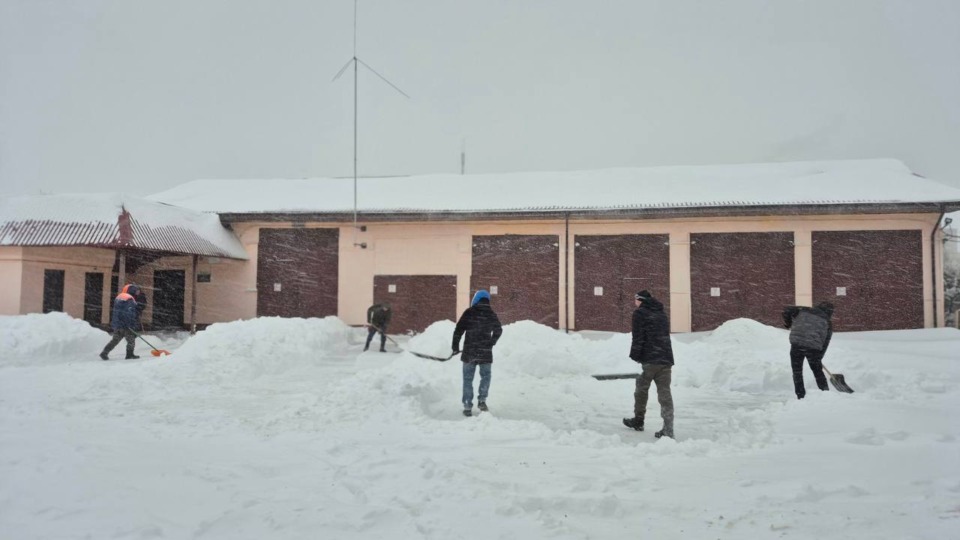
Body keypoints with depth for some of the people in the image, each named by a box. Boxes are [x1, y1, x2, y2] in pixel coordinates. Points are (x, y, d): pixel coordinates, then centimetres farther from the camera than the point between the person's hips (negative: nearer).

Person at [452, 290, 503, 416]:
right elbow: (498, 331, 17)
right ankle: (482, 400, 9)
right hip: (486, 352, 1)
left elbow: (458, 330, -8)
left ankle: (467, 407, 6)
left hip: (469, 352, -1)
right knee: (485, 376, 19)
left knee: (468, 379, 6)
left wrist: (455, 346, 5)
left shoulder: (469, 312, -8)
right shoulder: (492, 315, 1)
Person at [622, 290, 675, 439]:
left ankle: (638, 421, 25)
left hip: (649, 359, -6)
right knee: (665, 393, 0)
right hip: (666, 359, 6)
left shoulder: (640, 313, -1)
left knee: (641, 389, 13)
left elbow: (638, 337, -9)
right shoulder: (661, 313, 21)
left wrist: (635, 357, -6)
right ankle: (668, 429, -9)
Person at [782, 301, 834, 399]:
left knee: (797, 371, 13)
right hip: (813, 347, 0)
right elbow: (825, 343, 14)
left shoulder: (804, 310, 14)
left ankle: (801, 396, 12)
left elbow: (787, 310, 6)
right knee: (818, 371, 19)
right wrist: (819, 358, 23)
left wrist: (788, 323, 24)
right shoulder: (827, 323, 14)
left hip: (796, 344, 0)